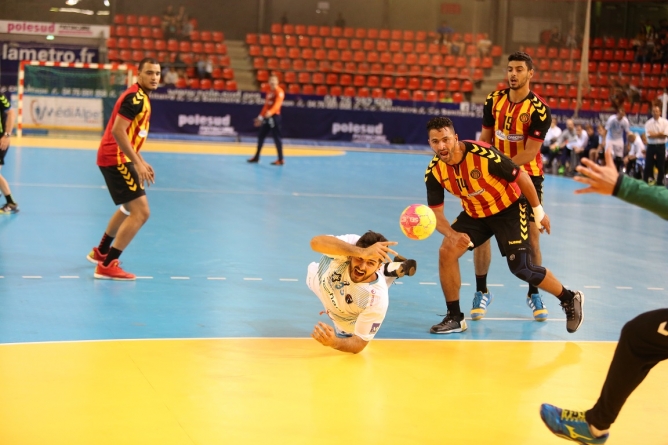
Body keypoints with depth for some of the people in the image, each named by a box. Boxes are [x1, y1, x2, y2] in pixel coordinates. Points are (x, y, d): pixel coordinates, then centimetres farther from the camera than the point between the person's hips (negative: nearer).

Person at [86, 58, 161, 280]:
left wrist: (141, 162, 21)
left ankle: (100, 252, 43)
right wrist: (138, 163, -26)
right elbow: (118, 131, -26)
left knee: (129, 208, 28)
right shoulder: (135, 97, -17)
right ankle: (107, 266, -12)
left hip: (117, 158, 11)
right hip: (116, 159, -11)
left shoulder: (140, 97, 15)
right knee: (141, 212, -14)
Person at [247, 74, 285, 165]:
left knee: (276, 138, -7)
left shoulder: (279, 92, -10)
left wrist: (270, 112, -42)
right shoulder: (269, 92, 18)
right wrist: (260, 117, 22)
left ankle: (280, 160, -3)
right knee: (261, 136, 12)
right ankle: (256, 157, 22)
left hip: (274, 116, -9)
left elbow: (277, 104, -26)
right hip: (267, 117, 9)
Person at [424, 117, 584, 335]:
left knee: (521, 268, -8)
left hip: (509, 209, -5)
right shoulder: (434, 171, -17)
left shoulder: (484, 154, -32)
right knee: (447, 252, -13)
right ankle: (454, 317, 1)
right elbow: (436, 213, -10)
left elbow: (521, 177, -19)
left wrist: (538, 212, -10)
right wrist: (452, 234, -31)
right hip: (474, 213, 5)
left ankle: (570, 299, 16)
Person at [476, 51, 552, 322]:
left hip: (527, 175, -3)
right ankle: (481, 293, 10)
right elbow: (485, 138, 7)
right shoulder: (494, 101, -2)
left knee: (531, 237, 1)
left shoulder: (538, 110, -17)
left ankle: (534, 294, 17)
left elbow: (529, 152, -18)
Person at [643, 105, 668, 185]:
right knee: (648, 165, 3)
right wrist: (659, 134, -13)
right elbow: (649, 136, -12)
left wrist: (654, 134, -11)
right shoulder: (648, 123, -2)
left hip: (661, 146, 0)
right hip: (651, 146, 0)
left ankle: (660, 182, 18)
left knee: (661, 166, 6)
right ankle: (645, 182, 12)